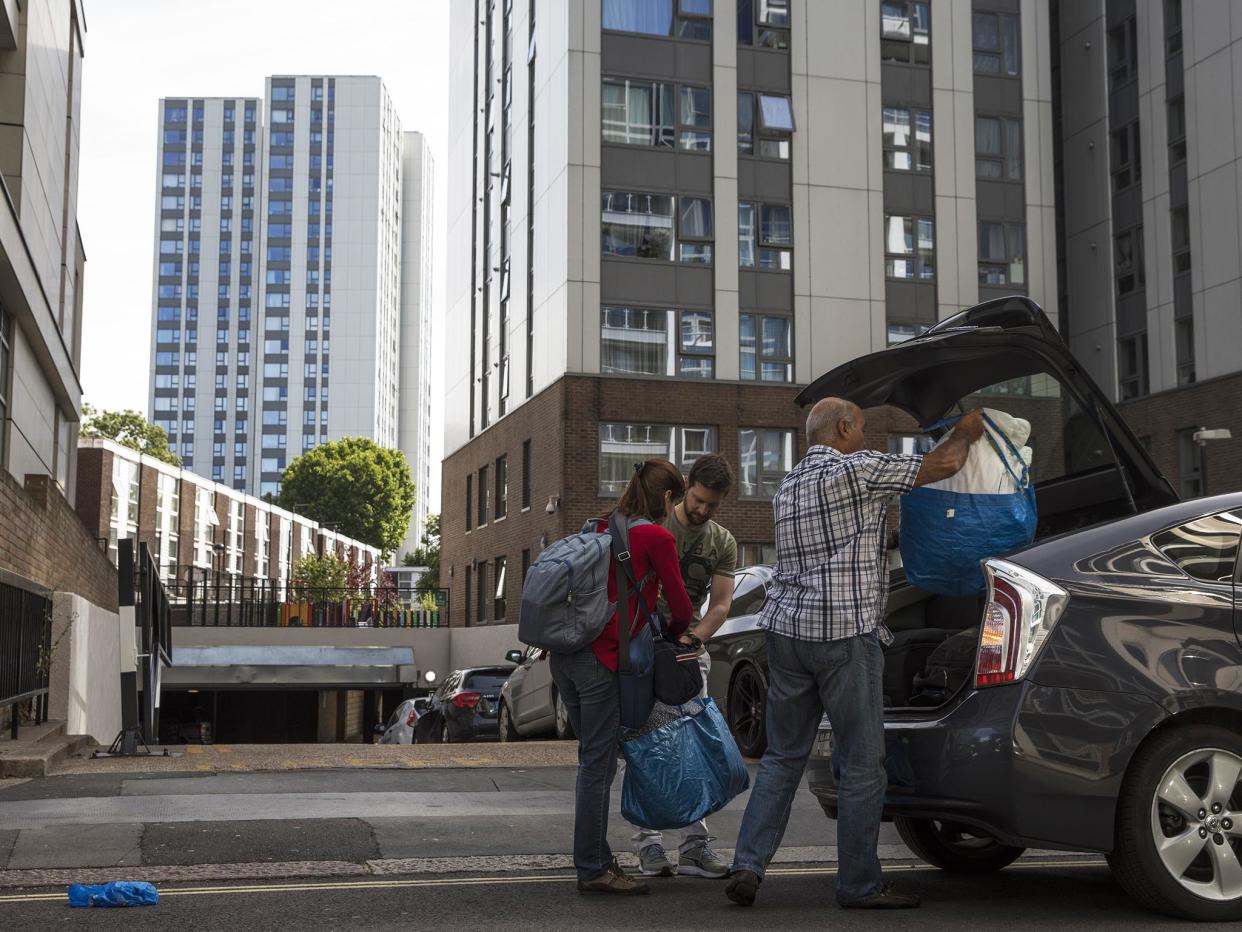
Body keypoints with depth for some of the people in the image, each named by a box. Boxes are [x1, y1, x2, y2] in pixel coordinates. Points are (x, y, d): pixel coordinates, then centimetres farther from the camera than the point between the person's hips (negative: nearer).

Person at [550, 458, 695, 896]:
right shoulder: (657, 537, -5)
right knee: (598, 764, -2)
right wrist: (674, 634, 23)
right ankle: (592, 870, 3)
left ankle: (594, 857, 24)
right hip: (600, 659, -8)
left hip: (564, 654, 8)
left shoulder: (603, 528, 18)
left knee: (592, 758, 17)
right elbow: (681, 606, 2)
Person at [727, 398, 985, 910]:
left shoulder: (787, 487, 18)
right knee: (863, 765, 2)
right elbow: (943, 464, -3)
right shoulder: (856, 469, -7)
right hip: (844, 632, -7)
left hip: (786, 627, 8)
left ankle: (747, 866, 5)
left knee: (782, 758, 13)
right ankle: (859, 884, 8)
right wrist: (966, 432, 15)